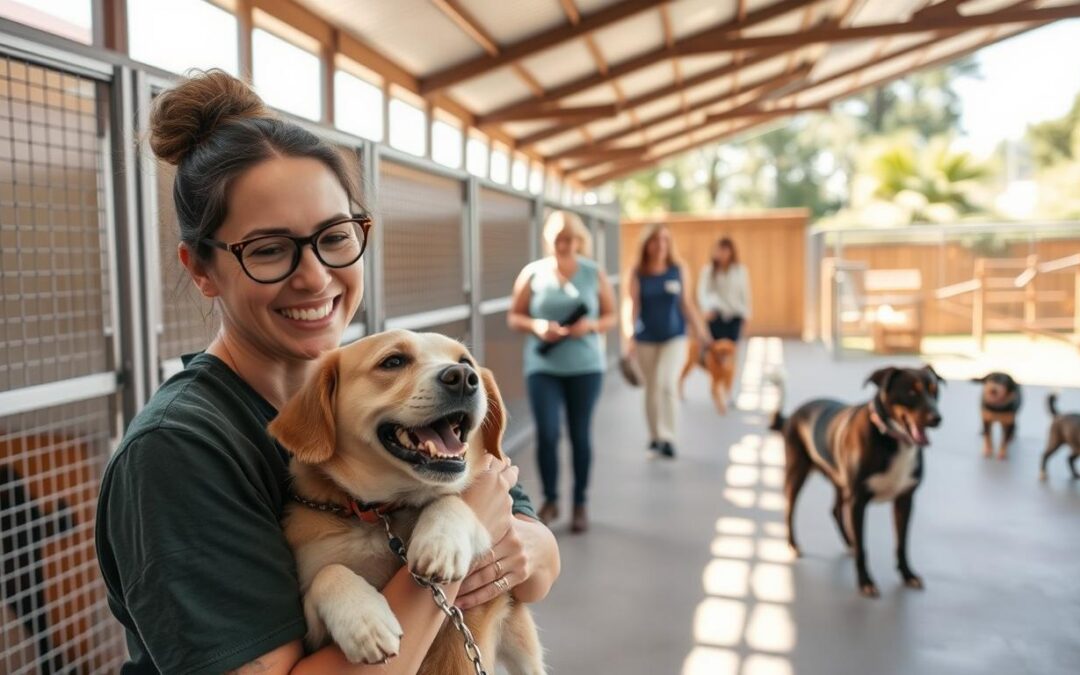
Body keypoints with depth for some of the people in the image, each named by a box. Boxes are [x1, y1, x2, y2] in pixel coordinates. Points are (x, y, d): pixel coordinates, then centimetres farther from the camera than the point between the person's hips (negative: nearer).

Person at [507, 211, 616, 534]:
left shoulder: (594, 274, 2)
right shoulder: (532, 273, 0)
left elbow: (610, 317, 7)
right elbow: (514, 317, 4)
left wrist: (591, 325, -14)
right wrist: (537, 326, -15)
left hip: (585, 367, 1)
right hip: (542, 367, 0)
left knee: (581, 435, 6)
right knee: (547, 434, -7)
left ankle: (580, 504, 21)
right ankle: (550, 500, 15)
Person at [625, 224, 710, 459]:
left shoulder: (679, 269, -2)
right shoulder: (637, 273, -5)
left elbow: (686, 304, 4)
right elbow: (633, 306, -8)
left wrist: (701, 332, 3)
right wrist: (630, 337, -18)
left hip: (674, 336, -1)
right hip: (646, 338, 1)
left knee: (667, 384, -15)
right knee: (651, 388, 11)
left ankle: (667, 437, -9)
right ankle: (655, 436, 26)